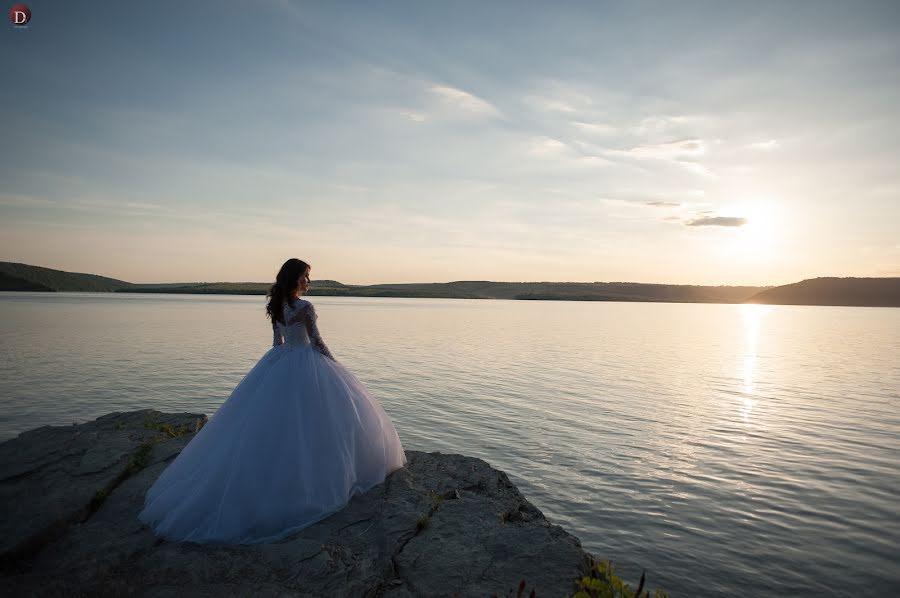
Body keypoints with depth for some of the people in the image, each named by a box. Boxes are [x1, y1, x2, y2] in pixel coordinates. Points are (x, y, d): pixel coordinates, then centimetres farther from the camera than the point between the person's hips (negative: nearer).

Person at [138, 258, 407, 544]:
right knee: (308, 419, 5)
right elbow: (317, 342, -14)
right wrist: (335, 365, -1)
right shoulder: (304, 307, -18)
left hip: (278, 362, 8)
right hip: (305, 363, -7)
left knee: (269, 419, 15)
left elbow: (277, 341, 12)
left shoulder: (276, 305, 5)